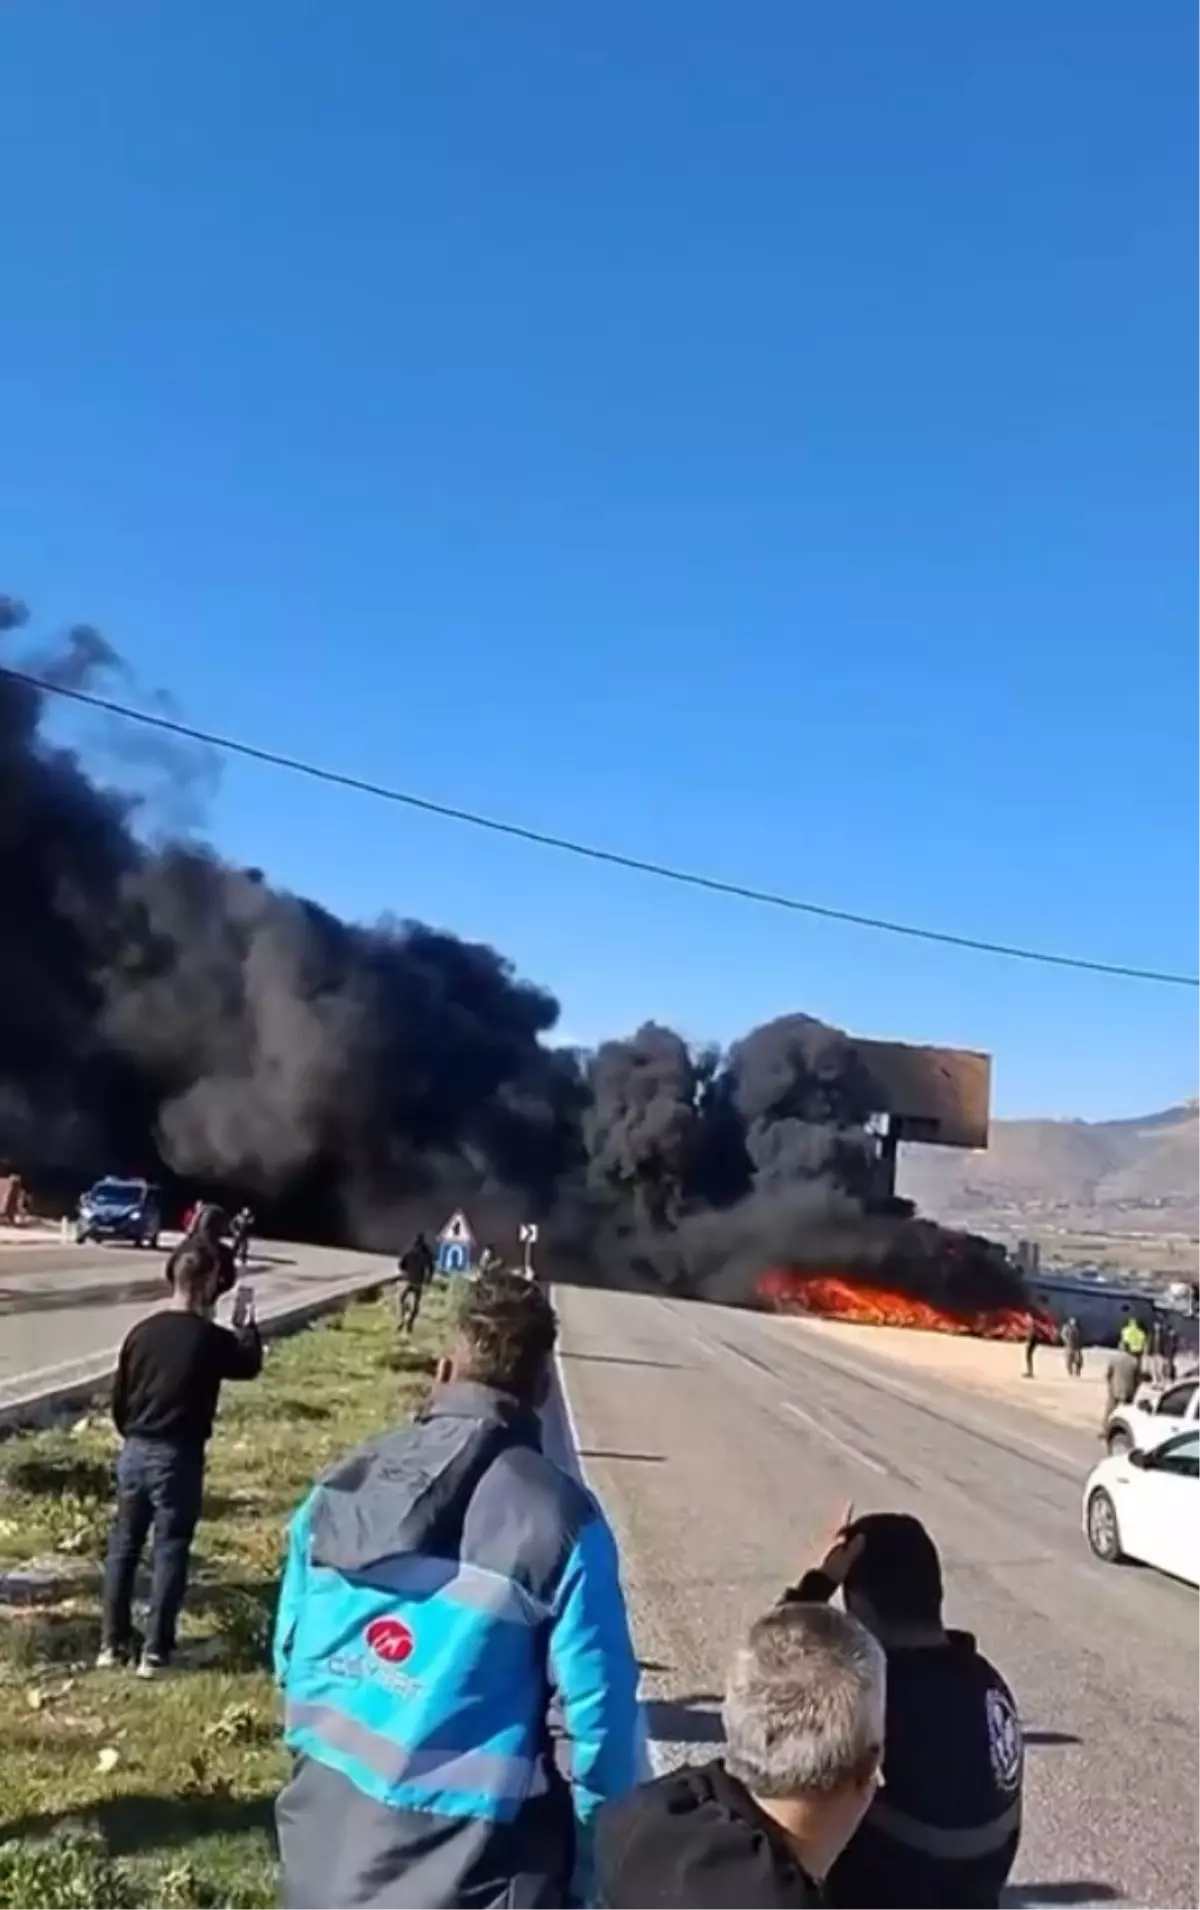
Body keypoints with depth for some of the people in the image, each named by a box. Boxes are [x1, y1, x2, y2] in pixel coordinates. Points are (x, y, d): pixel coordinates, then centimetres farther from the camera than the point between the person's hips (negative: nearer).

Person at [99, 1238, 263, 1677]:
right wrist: (246, 1326, 22)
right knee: (170, 1552, 5)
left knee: (123, 1546, 15)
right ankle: (155, 1652, 9)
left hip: (134, 1452, 5)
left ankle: (112, 1643, 23)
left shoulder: (142, 1331, 0)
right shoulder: (212, 1339, -14)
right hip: (178, 1458, -5)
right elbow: (251, 1365, 7)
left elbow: (118, 1399, 8)